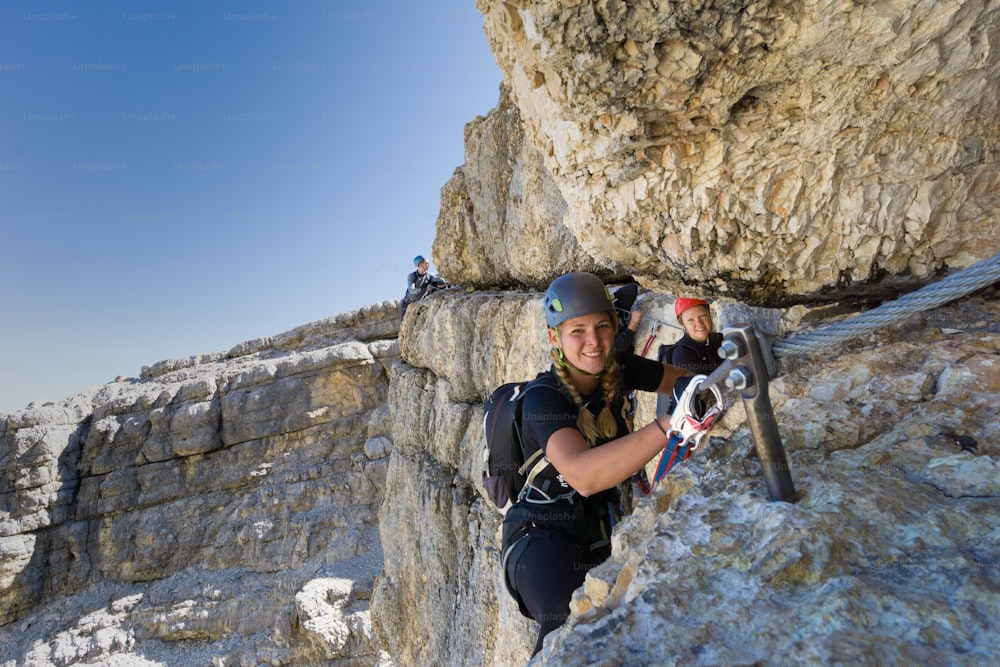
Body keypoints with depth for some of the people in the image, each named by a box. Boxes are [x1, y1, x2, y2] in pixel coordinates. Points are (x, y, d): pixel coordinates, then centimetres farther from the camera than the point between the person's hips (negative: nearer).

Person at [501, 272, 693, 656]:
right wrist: (670, 424, -53)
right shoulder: (543, 397, -25)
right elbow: (583, 475, -43)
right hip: (543, 535, -6)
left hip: (599, 534, 7)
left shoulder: (618, 369, -7)